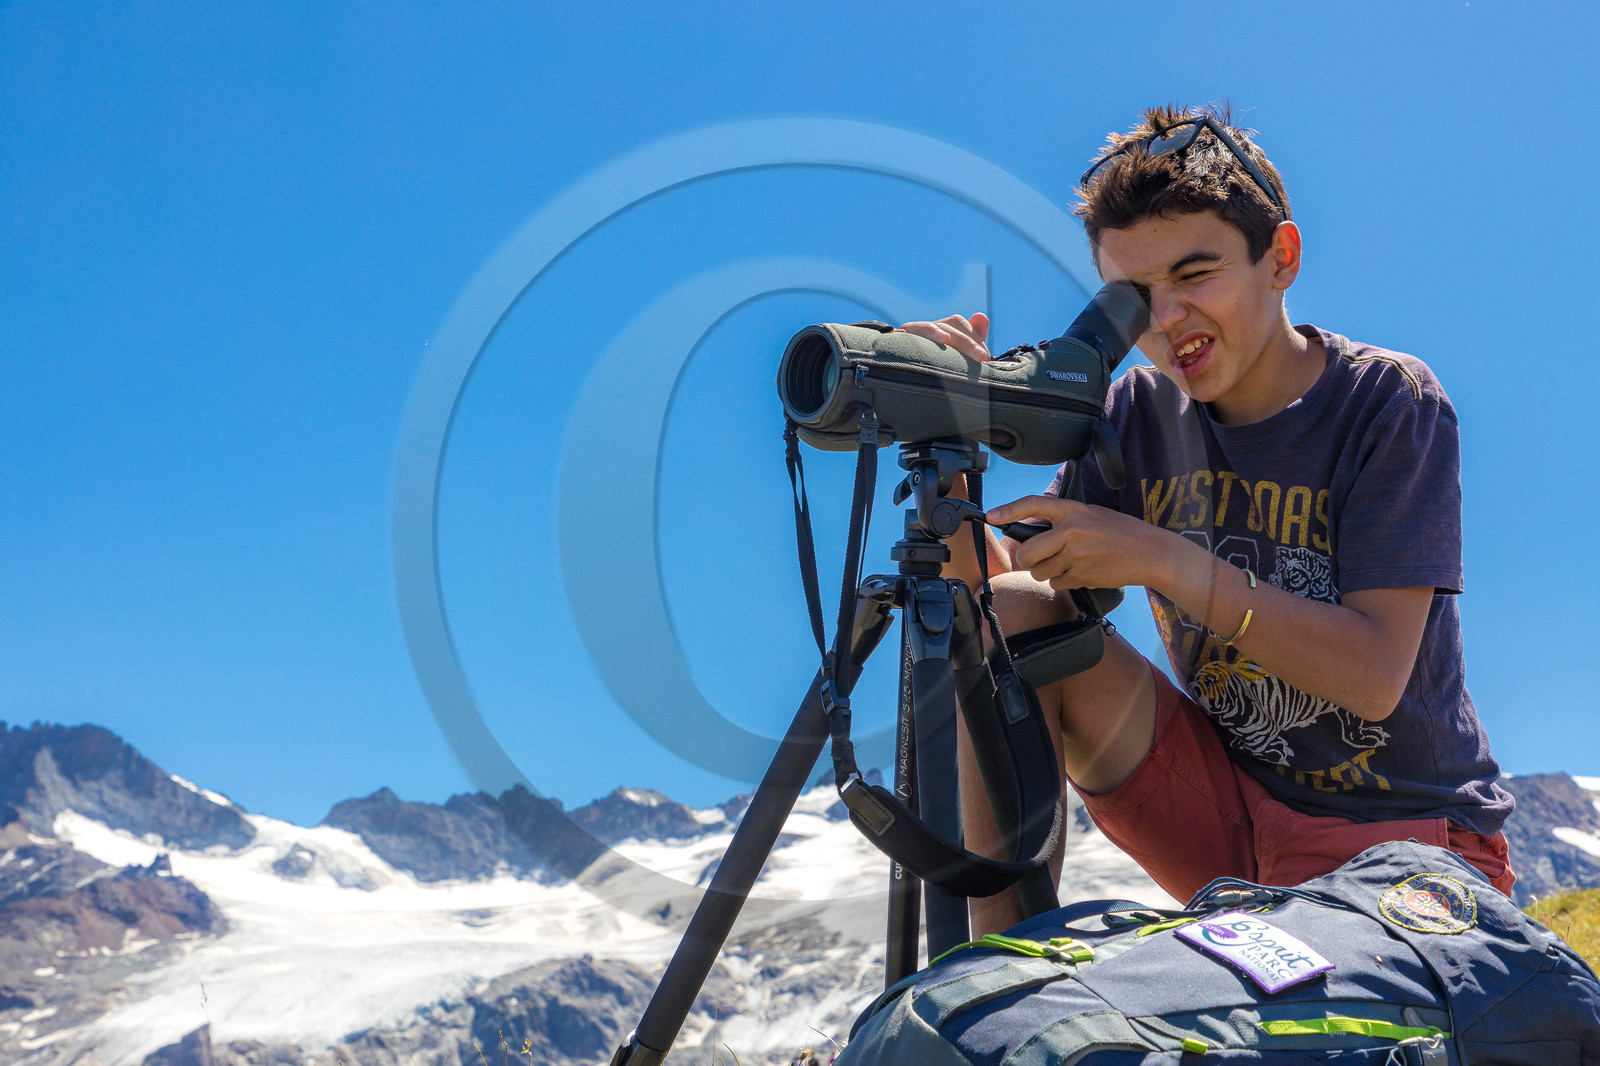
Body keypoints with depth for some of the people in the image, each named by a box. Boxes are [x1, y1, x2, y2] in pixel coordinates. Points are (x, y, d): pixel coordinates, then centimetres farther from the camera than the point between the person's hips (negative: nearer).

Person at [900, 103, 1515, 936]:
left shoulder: (1388, 402, -12)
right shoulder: (1142, 412, 0)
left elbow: (1375, 675, -22)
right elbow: (986, 582, -7)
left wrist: (1166, 561, -29)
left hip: (1407, 836, -4)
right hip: (1223, 803, 5)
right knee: (1012, 613, -14)